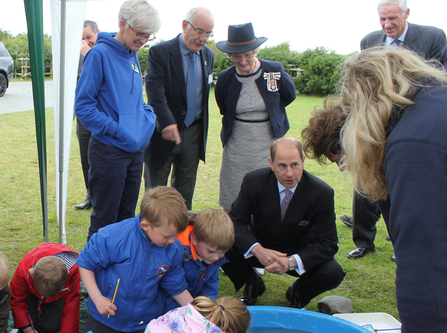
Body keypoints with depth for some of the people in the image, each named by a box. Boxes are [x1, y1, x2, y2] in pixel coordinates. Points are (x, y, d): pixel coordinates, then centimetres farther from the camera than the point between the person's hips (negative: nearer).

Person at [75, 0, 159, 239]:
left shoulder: (133, 57, 10)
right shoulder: (100, 54, -13)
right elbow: (83, 105, -15)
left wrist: (149, 117, 3)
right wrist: (116, 129, -19)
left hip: (136, 149, 7)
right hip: (109, 151, -7)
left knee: (127, 215, 17)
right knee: (105, 219, 4)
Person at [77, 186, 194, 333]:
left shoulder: (174, 250, -12)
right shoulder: (113, 237, -24)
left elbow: (177, 288, 1)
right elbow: (86, 263, -11)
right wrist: (97, 298, -19)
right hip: (106, 317, -2)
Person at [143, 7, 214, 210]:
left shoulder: (208, 55, 8)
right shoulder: (159, 52, -12)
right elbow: (155, 91, -23)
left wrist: (203, 127, 13)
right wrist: (167, 122, -36)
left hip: (194, 132, 5)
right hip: (164, 132, -5)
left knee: (185, 191, 15)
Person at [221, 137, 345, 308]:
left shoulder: (322, 193, -21)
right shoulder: (253, 181, -18)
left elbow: (328, 243, -18)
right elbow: (236, 222, -14)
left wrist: (292, 262, -35)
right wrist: (257, 249, -33)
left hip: (299, 254, 0)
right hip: (260, 246, 1)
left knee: (333, 273, -29)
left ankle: (299, 292, 8)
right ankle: (253, 283, 7)